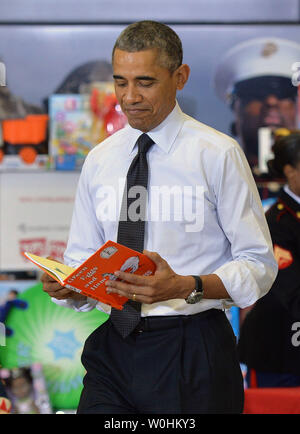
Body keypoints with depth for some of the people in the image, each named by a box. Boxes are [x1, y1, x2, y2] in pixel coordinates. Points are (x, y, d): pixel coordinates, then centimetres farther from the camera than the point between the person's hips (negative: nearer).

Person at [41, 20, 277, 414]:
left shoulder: (219, 155, -4)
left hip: (192, 351, -4)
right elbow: (83, 261, 14)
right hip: (114, 348, 4)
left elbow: (259, 265, -7)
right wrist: (66, 285, -10)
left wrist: (185, 287, -23)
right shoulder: (99, 161, 11)